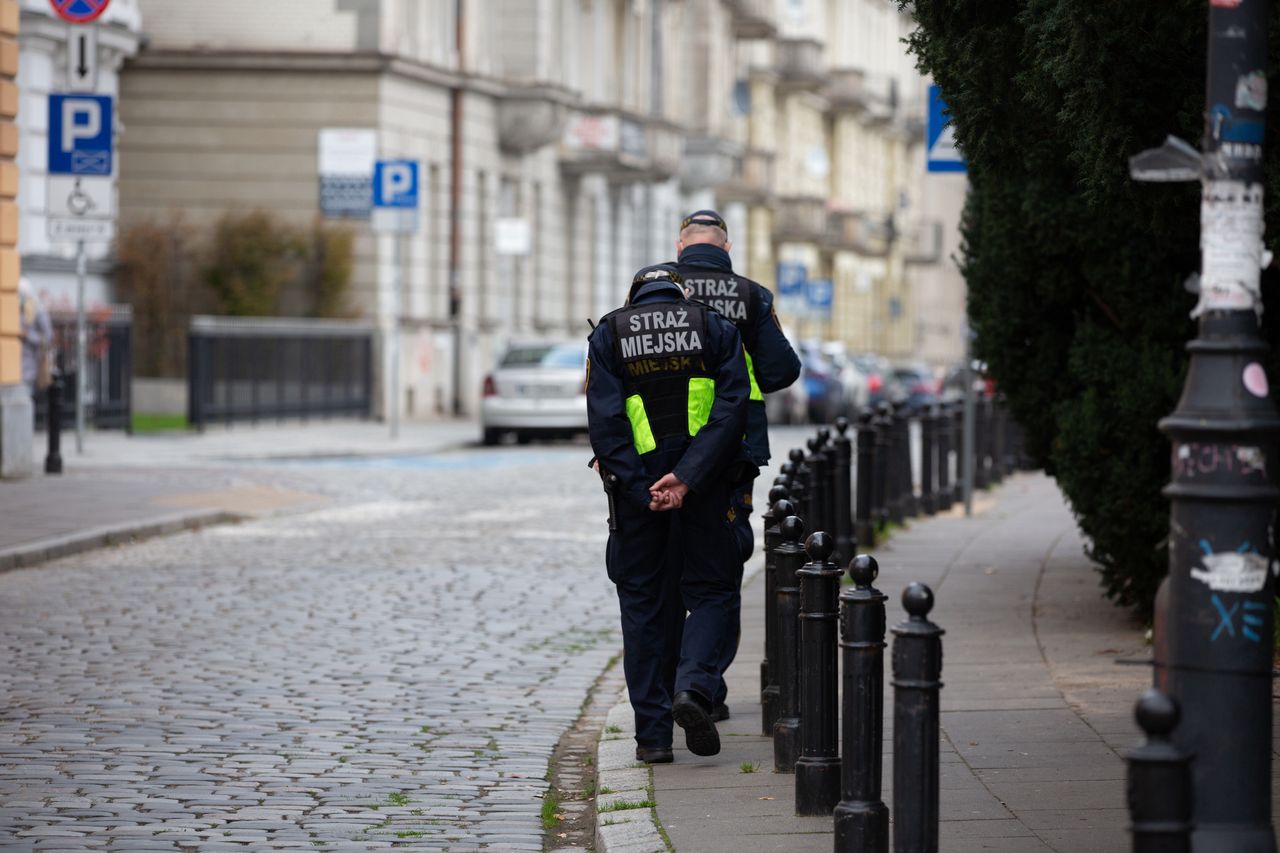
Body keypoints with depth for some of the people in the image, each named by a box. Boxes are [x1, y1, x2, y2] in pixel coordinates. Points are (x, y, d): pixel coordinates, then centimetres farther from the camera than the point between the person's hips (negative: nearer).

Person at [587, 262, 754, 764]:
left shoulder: (608, 335, 6)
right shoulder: (716, 328, 6)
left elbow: (605, 420, -7)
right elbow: (732, 406, -8)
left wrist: (643, 491, -11)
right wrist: (686, 477, -15)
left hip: (636, 483, 0)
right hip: (705, 483, 0)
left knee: (643, 602, 9)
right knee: (709, 589, 12)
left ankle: (653, 732, 6)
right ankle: (694, 685, -14)